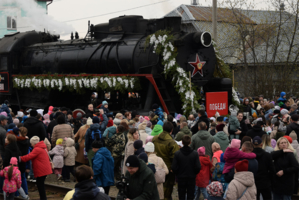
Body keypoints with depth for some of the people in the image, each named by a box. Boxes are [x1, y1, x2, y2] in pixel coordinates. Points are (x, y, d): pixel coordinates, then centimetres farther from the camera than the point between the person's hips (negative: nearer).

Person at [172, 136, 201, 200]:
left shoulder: (177, 153, -11)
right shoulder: (195, 154, -11)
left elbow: (174, 167, -9)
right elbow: (198, 167, -8)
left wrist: (177, 174, 9)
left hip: (181, 178, 0)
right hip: (191, 178, 0)